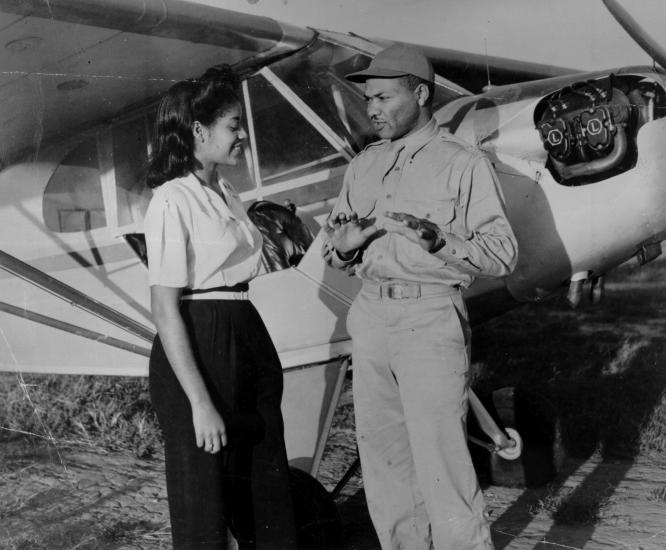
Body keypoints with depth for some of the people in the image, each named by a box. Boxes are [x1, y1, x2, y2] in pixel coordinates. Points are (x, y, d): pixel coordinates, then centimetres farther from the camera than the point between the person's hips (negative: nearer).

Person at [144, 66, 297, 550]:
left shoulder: (227, 195, 12)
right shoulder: (173, 200, -13)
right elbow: (165, 310, -16)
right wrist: (200, 402, -19)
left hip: (249, 341, 8)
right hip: (197, 351, -8)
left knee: (267, 492, 16)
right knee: (205, 503, 5)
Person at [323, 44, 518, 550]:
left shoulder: (464, 164, -2)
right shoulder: (363, 165, 15)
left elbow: (503, 253, -8)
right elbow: (334, 250, 17)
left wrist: (438, 239, -23)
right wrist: (343, 246, -7)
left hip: (431, 320, -6)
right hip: (371, 315, 6)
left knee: (441, 462, -7)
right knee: (382, 455, 12)